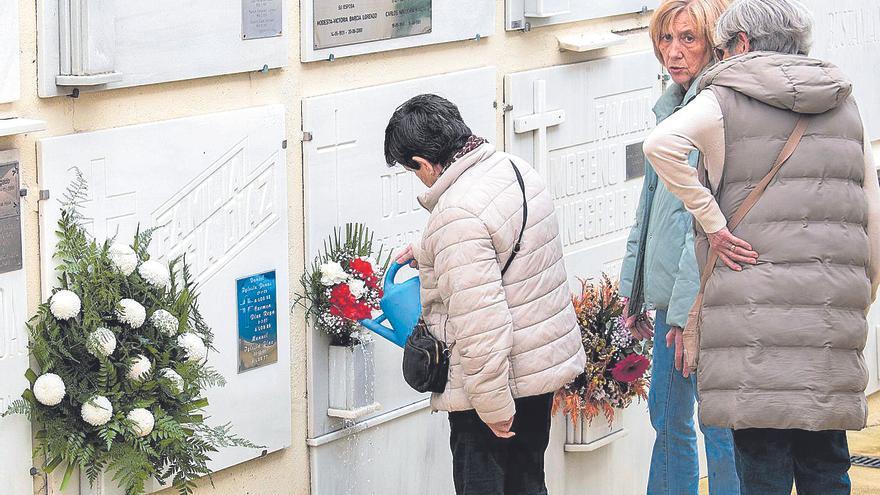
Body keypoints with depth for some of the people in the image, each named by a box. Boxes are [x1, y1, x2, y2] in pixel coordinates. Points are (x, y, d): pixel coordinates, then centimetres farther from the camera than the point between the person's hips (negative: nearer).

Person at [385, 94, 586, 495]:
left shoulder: (457, 214, -26)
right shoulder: (514, 168, 4)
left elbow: (480, 319, -28)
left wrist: (493, 405, -22)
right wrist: (424, 252, 38)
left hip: (495, 378, -9)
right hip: (547, 360, 9)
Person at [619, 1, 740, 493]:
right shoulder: (673, 106, 14)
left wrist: (690, 309, -21)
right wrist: (636, 291, 20)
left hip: (706, 300, -10)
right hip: (670, 298, 10)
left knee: (720, 431, -3)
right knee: (668, 419, 18)